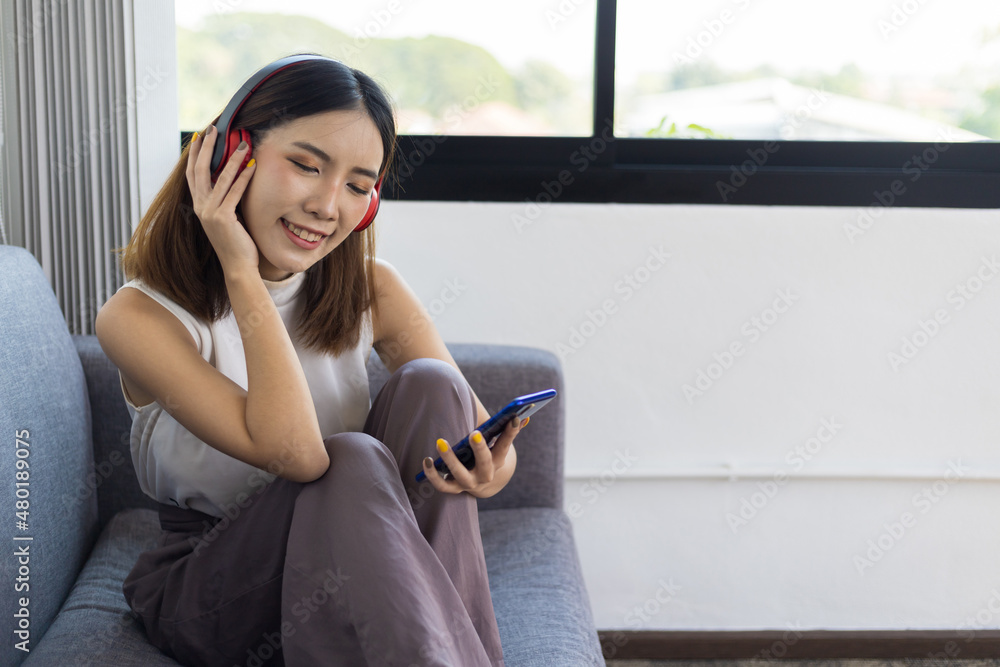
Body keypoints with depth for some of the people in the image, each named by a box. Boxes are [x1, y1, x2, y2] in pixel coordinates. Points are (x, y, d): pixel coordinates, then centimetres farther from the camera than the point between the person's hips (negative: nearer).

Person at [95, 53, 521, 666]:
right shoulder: (139, 317, -19)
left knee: (427, 385, -21)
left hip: (348, 574, 4)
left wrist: (494, 461, -33)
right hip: (203, 588, -4)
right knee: (353, 458, -32)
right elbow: (295, 452, -32)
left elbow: (481, 428, -8)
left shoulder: (372, 290, -5)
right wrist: (241, 273, -29)